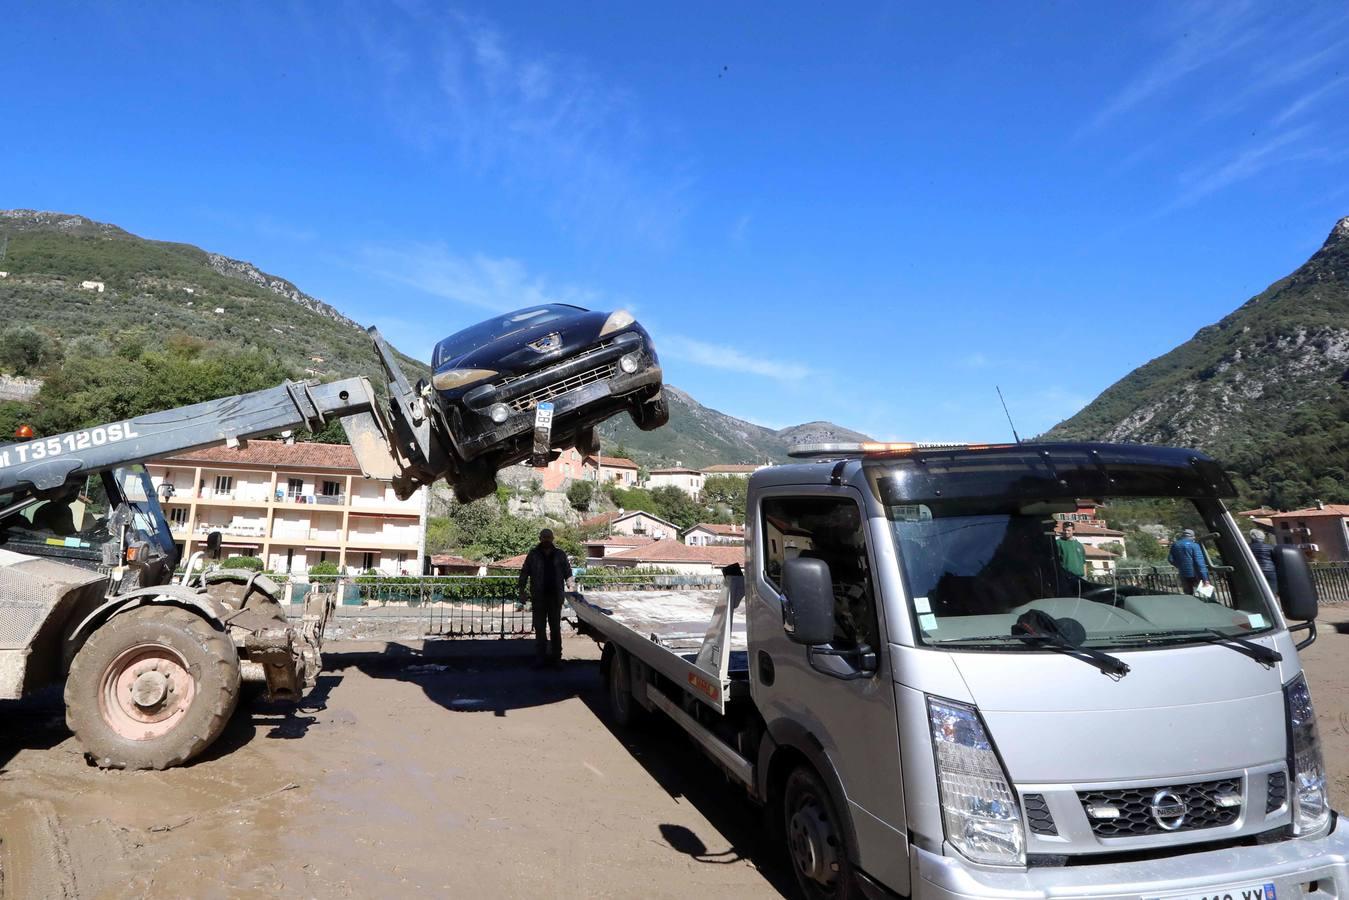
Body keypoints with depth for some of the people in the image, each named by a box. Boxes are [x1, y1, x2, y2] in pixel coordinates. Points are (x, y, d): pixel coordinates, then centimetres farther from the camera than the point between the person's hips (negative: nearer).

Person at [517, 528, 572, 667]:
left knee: (556, 627, 9)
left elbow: (568, 573, 6)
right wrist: (522, 592, -4)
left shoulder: (560, 555, 5)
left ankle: (556, 656, 18)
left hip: (556, 597, 1)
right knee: (539, 628, 4)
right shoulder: (533, 555, 1)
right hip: (538, 597, -1)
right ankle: (540, 657, 10)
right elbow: (524, 574, 3)